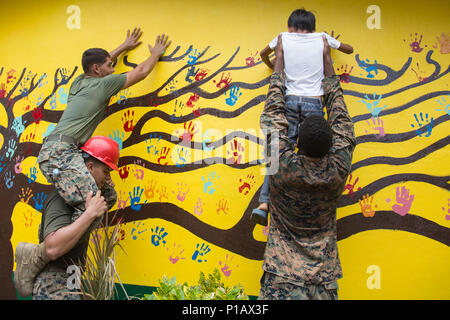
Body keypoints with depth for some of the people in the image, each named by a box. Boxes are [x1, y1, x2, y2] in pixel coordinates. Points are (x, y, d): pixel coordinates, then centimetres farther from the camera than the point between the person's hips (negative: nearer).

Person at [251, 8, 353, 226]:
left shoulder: (284, 37, 14)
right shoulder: (322, 38, 14)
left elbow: (263, 54, 33)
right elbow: (349, 49, 31)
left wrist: (274, 68, 50)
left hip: (289, 100, 1)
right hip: (313, 102, 0)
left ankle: (264, 203, -13)